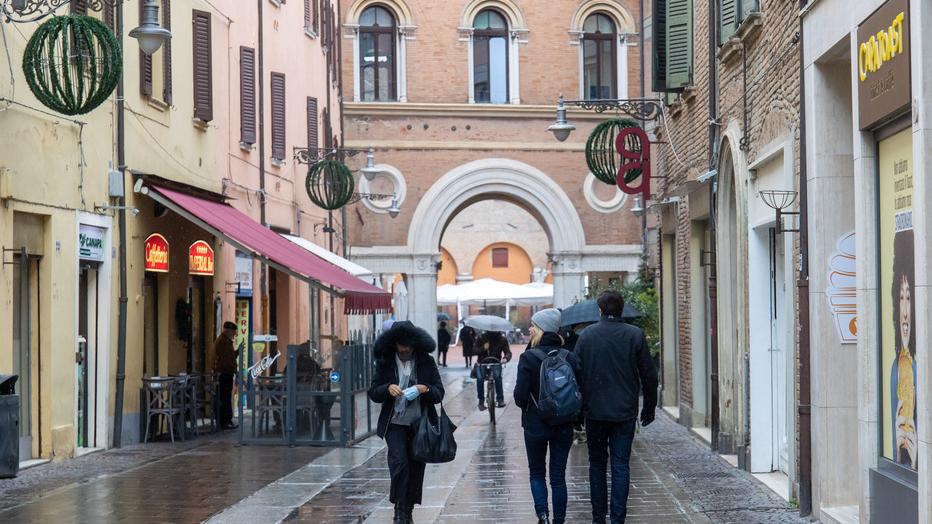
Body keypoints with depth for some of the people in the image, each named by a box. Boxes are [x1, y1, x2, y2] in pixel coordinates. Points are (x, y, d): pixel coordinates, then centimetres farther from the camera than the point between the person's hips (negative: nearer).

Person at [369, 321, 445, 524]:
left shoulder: (426, 362, 2)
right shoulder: (385, 362, 2)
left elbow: (439, 393, 2)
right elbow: (373, 393, 3)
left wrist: (425, 389, -20)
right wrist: (387, 389, -18)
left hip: (420, 423, 1)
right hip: (394, 423, -1)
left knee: (416, 467, 5)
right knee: (399, 462, -17)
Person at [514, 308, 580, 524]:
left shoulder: (528, 358, -14)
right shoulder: (570, 358, -3)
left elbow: (520, 395, -15)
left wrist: (526, 406, 7)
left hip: (536, 425, -3)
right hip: (564, 426, 3)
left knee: (537, 472, 14)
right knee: (558, 476, 11)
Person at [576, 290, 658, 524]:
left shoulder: (587, 335, -1)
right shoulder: (635, 335, -3)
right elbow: (649, 375, 0)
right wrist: (649, 408, 10)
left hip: (595, 411, 1)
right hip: (625, 412, 0)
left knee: (597, 463, 12)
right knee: (621, 465, 3)